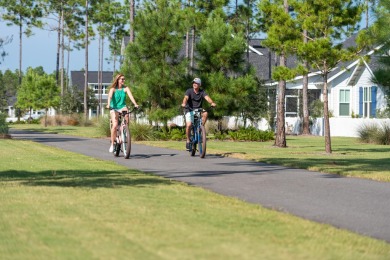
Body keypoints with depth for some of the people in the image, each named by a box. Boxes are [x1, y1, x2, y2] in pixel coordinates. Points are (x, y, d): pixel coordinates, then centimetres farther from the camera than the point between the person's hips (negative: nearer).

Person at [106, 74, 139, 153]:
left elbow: (130, 96, -12)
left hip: (122, 107, 2)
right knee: (115, 125, -20)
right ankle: (112, 144, -6)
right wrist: (108, 104, -38)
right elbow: (110, 97, -18)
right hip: (114, 108, -2)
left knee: (126, 111, -32)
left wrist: (135, 104, -29)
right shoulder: (113, 89, -2)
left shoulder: (126, 88, 3)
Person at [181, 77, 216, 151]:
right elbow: (186, 98, -25)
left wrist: (212, 103, -41)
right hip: (190, 111, -2)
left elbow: (207, 97, -20)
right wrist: (184, 103, -48)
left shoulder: (202, 92, -3)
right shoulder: (189, 91, -7)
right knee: (188, 125, -21)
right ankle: (188, 141, -3)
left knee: (205, 113, -30)